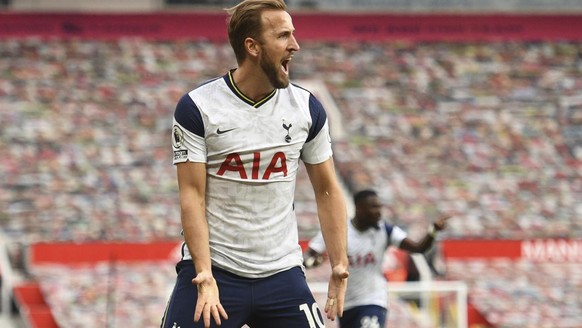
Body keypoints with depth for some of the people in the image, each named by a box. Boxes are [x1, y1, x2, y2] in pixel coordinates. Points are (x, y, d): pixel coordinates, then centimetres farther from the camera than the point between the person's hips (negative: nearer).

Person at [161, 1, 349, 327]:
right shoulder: (196, 108, -6)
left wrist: (340, 265, 2)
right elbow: (192, 195, -9)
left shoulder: (306, 107, 4)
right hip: (213, 269, -3)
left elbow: (327, 190, 11)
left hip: (282, 273, 3)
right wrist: (205, 276, -18)